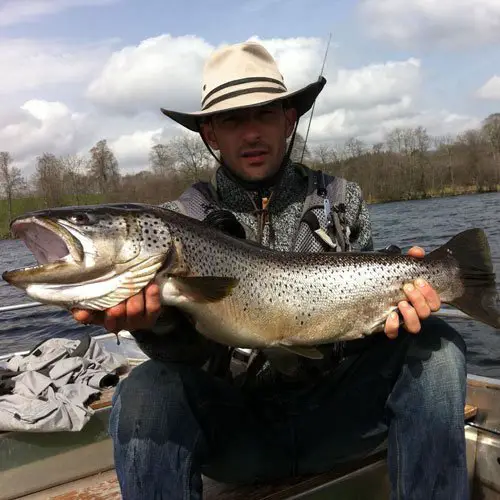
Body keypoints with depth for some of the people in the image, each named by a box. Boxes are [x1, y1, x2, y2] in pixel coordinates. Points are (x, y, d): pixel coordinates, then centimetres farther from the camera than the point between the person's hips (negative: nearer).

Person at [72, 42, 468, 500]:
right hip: (233, 426, -1)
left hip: (335, 414, 2)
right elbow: (192, 348, -11)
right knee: (144, 395, -30)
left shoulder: (341, 199, 4)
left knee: (433, 347, -22)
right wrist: (158, 322, -34)